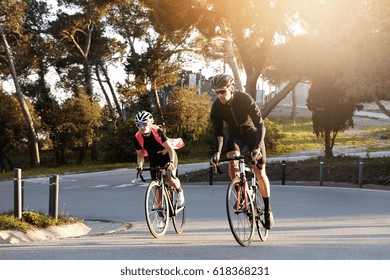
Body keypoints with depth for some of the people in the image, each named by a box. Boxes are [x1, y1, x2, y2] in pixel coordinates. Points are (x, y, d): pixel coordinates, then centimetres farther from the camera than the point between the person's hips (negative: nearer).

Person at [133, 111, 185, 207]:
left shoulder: (158, 131, -28)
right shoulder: (137, 138, -18)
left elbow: (170, 148, -28)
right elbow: (140, 155, -7)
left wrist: (171, 161, -44)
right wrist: (140, 166, -26)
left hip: (167, 156, -3)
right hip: (154, 160, 3)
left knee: (170, 178, -26)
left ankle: (180, 191, 6)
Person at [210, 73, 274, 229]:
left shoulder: (245, 99, -32)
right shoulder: (216, 106, -22)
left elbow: (260, 125, -33)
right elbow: (218, 132, -18)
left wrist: (258, 147, -48)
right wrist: (217, 152, -35)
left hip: (252, 132, -2)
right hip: (234, 134, 2)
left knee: (260, 173, -6)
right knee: (232, 161, -28)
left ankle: (268, 210, 11)